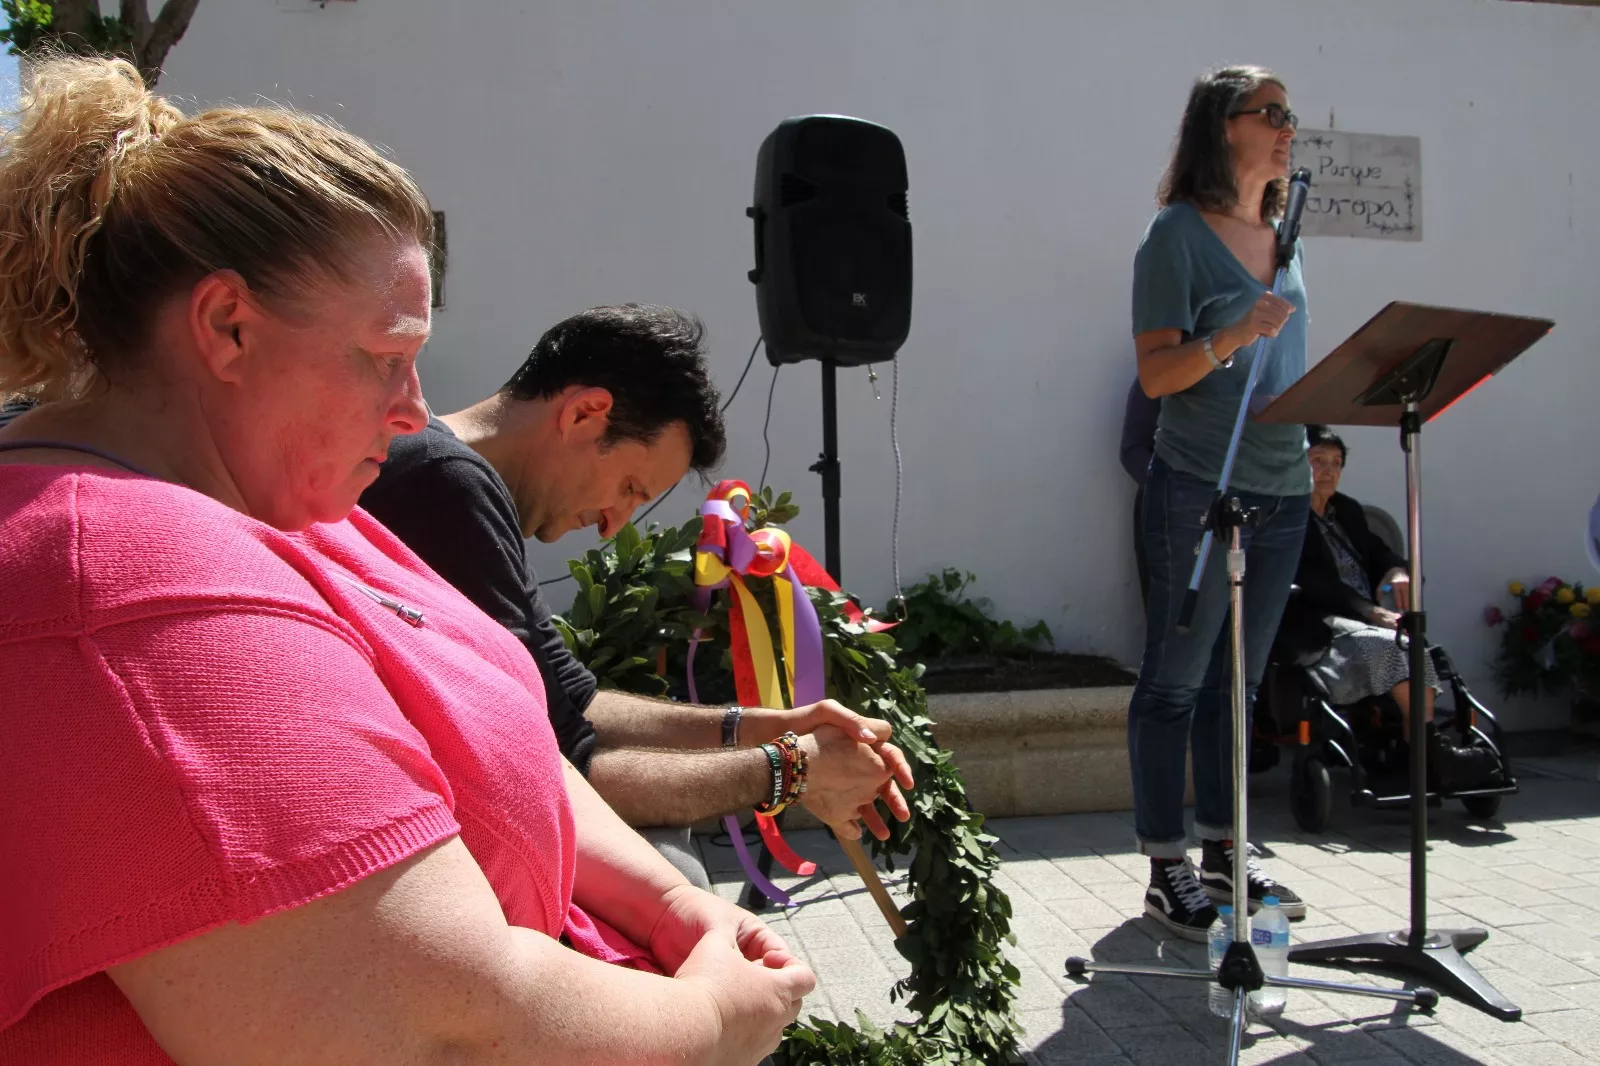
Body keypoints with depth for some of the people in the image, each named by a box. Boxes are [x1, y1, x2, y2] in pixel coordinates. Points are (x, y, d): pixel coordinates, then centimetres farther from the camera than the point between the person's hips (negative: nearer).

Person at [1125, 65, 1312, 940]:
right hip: (1199, 487, -7)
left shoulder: (1281, 236, 17)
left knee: (1238, 681, 12)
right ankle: (1167, 873, 6)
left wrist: (1310, 455, 20)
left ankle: (1223, 851, 22)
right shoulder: (1177, 233, -5)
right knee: (1176, 680, -1)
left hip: (1281, 489, 7)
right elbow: (1155, 374, -11)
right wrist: (1233, 337, -26)